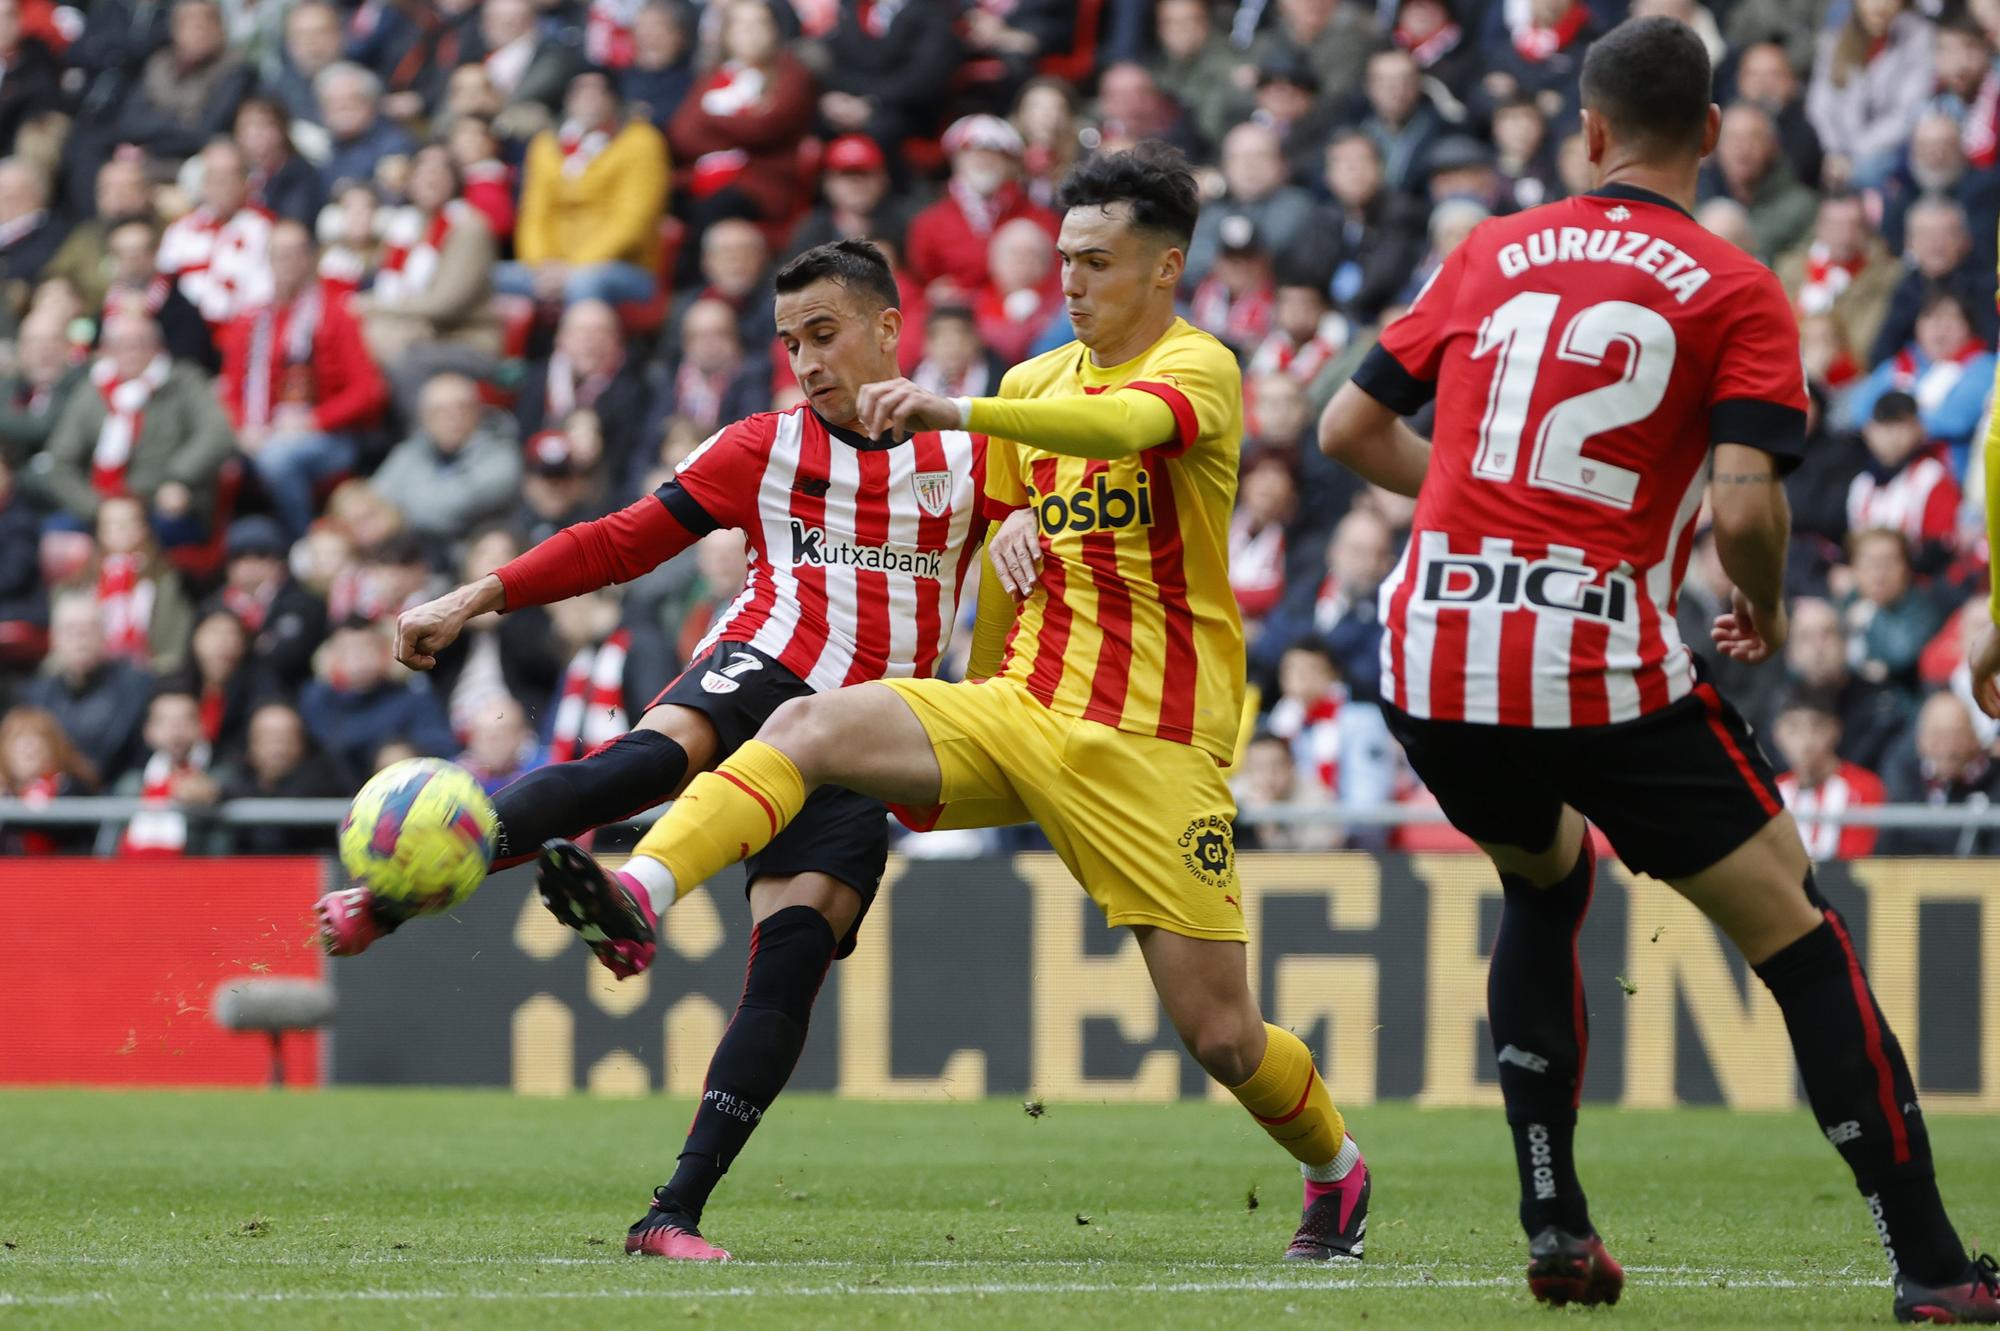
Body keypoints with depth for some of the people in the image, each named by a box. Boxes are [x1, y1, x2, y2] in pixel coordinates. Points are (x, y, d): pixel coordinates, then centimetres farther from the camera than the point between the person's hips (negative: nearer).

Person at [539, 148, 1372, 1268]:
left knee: (1222, 1036, -4)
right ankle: (642, 893, -39)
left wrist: (958, 411, -43)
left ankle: (1336, 1168, 26)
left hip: (1151, 746, -5)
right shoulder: (1035, 382, 13)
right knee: (810, 726, -22)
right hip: (1020, 705, 5)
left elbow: (1124, 424, -33)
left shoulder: (1199, 369, -9)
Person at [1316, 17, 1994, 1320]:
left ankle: (1555, 1226, 23)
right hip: (1606, 675, -4)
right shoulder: (1739, 293, -1)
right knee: (1799, 936, 7)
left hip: (1432, 662, 4)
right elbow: (1746, 501, -13)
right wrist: (1767, 610, 7)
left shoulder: (1491, 254, 12)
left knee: (1546, 880, 32)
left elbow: (1350, 428, 16)